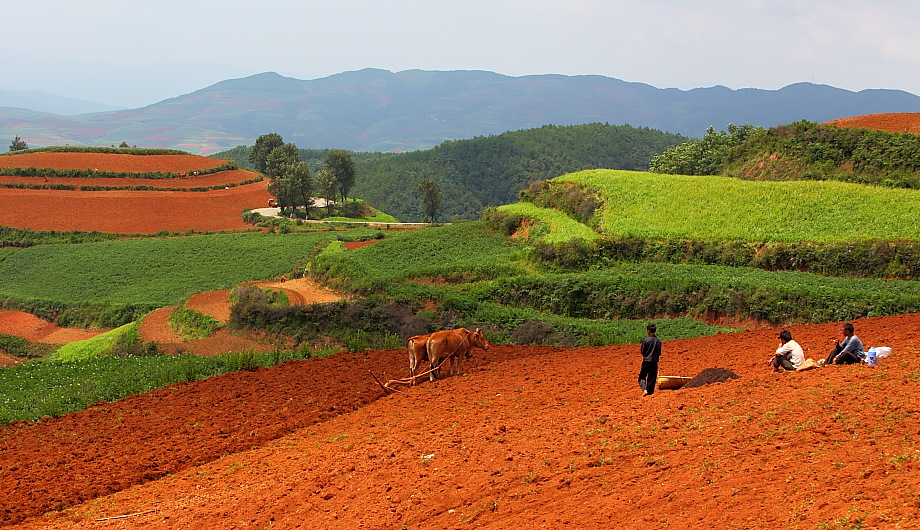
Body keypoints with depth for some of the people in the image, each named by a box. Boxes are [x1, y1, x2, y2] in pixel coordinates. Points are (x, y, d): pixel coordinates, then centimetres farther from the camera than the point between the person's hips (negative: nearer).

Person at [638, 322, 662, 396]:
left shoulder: (645, 340, -10)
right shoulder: (659, 341, 0)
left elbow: (642, 352, -7)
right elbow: (659, 353, 5)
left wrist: (640, 348, 13)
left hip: (646, 361, -3)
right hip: (654, 362, 3)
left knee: (642, 376, 8)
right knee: (652, 378, 10)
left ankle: (644, 389, -13)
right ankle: (650, 392, 11)